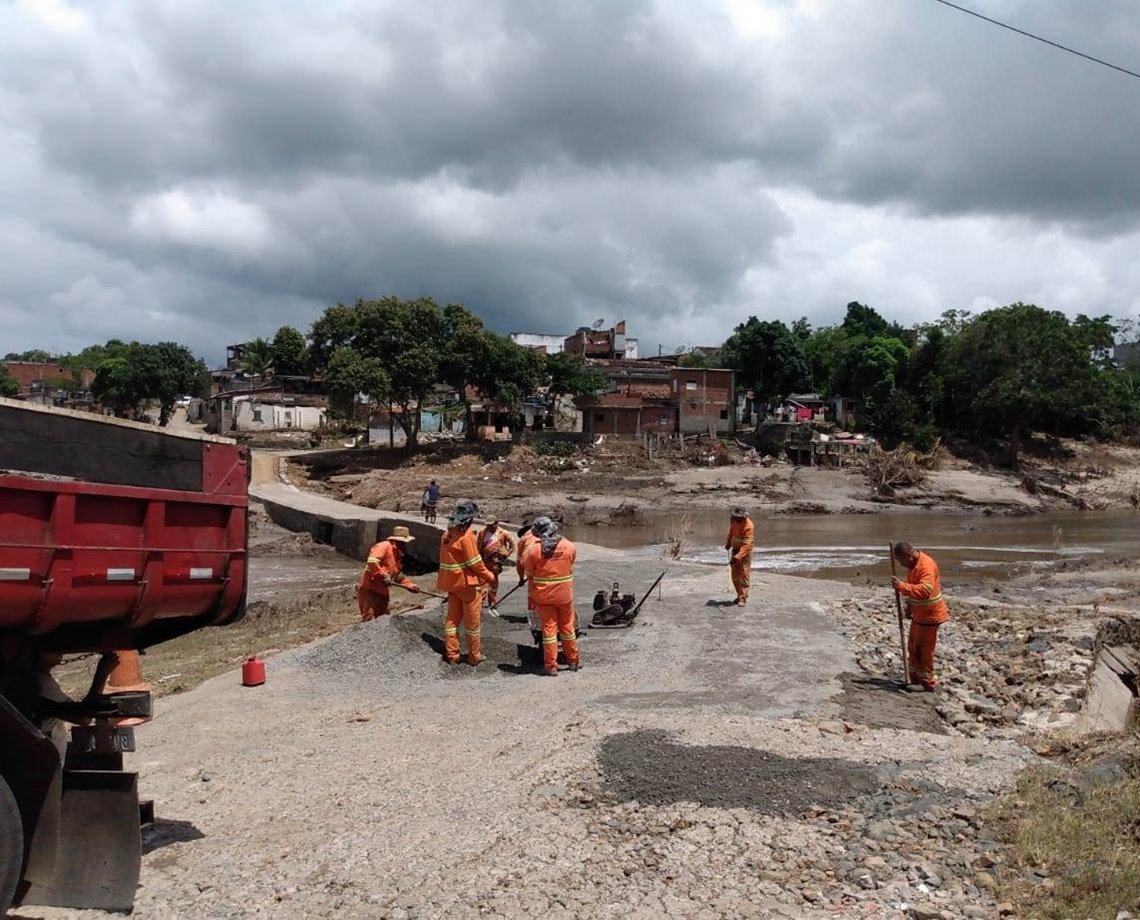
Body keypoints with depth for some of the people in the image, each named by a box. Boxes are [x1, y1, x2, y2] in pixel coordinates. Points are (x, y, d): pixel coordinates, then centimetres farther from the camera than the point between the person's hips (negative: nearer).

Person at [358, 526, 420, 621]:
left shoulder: (397, 555, 17)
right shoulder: (385, 546, -12)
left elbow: (398, 576, 24)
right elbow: (372, 562, -27)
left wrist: (410, 585, 11)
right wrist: (383, 575, -25)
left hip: (382, 591, 10)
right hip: (370, 589, -10)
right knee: (368, 619, -12)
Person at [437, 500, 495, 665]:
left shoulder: (447, 534, 5)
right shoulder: (466, 535, -18)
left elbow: (449, 558, 11)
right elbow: (475, 562, -17)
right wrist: (489, 576, -4)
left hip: (451, 582, 7)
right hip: (468, 583, -7)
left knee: (452, 619, 12)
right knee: (472, 621, 5)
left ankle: (451, 655, 15)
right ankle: (474, 656, 15)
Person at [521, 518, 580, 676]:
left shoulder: (533, 549, -14)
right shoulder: (569, 546, -9)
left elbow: (528, 573, -3)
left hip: (544, 596, -1)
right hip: (565, 595, 1)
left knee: (549, 628, 7)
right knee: (567, 627, 16)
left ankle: (551, 666, 10)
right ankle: (573, 660, 28)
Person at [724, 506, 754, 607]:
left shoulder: (748, 526, -27)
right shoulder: (733, 520, -6)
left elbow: (746, 545, -32)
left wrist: (738, 557, -39)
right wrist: (728, 543, 24)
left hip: (745, 551, -7)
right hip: (735, 549, 7)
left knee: (744, 575, -9)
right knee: (735, 575, 11)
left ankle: (743, 598, -6)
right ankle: (740, 595, 25)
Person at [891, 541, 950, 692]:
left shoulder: (926, 566, -25)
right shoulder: (912, 564, 6)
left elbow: (924, 590, -38)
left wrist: (902, 586, -39)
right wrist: (909, 606, 15)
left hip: (930, 615, -10)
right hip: (919, 613, 10)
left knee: (924, 649, -2)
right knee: (913, 646, 16)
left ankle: (927, 683, 9)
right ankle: (914, 678, 26)